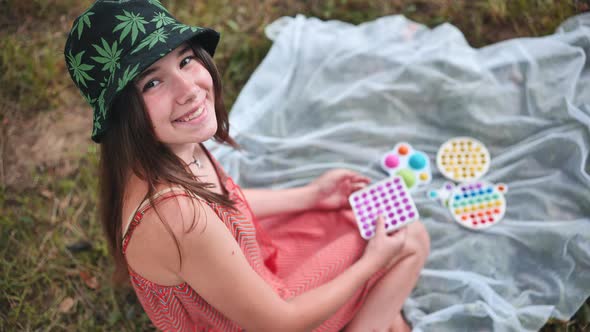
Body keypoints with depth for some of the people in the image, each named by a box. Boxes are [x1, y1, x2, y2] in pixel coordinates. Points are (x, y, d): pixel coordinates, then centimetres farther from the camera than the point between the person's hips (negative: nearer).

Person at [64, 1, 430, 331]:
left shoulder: (173, 149, -17)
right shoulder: (178, 219, -41)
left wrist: (310, 195, 8)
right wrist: (371, 263, -13)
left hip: (240, 265, 7)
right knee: (409, 237, 2)